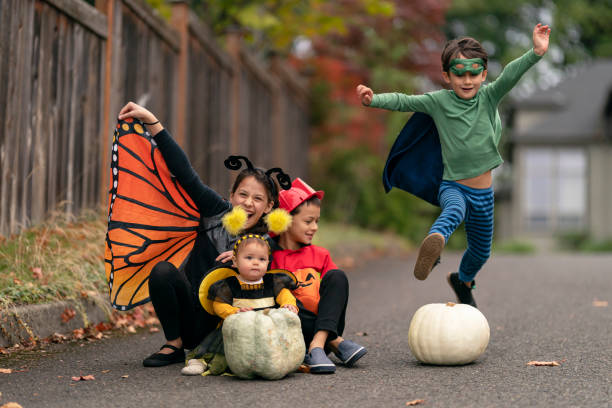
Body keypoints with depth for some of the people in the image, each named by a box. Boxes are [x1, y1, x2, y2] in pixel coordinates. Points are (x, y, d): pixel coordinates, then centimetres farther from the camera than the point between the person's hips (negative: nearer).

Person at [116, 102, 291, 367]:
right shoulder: (218, 213, 0)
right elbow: (185, 174, -5)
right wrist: (151, 121, -10)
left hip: (216, 326, -1)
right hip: (187, 316, 2)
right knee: (163, 270, -25)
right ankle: (174, 345, -10)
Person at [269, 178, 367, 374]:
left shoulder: (320, 255, 13)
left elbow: (336, 289, 11)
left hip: (326, 322, 3)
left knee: (336, 276, -14)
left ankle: (319, 343, -30)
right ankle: (335, 342, -25)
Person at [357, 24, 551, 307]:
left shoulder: (489, 97, -4)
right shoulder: (438, 102, -6)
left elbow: (511, 75, -19)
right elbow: (403, 101, -12)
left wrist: (536, 53, -35)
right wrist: (374, 100, -30)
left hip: (484, 192, 3)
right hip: (453, 186, -3)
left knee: (481, 251, 20)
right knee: (454, 210, -40)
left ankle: (463, 280, 50)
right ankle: (433, 243, -70)